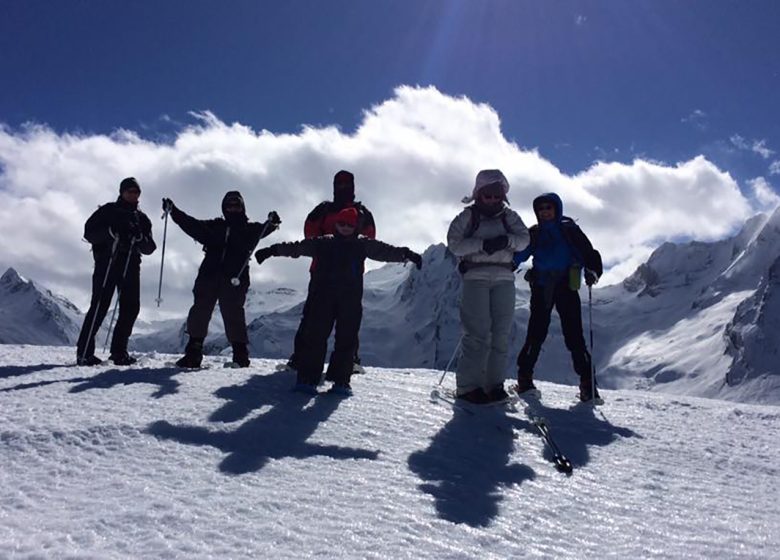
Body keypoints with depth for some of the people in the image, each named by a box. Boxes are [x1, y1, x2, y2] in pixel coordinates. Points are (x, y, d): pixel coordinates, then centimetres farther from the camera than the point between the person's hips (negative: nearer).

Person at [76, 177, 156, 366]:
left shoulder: (142, 219, 19)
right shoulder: (108, 211, 9)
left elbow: (149, 248, 11)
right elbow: (89, 233, 0)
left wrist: (140, 237, -9)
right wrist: (110, 232, -15)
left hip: (131, 265, 4)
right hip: (106, 262, -4)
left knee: (131, 307, -2)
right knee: (100, 305, -10)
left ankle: (119, 351, 7)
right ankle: (84, 351, -6)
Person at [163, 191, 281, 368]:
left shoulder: (249, 229, 15)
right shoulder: (213, 226, 20)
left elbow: (262, 230, -2)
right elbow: (191, 224, 12)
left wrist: (272, 223, -23)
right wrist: (173, 211, 3)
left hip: (235, 279, -2)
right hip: (209, 275, 3)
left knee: (233, 313, -8)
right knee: (199, 311, -2)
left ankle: (240, 354, -2)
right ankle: (193, 353, 3)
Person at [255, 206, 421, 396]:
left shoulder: (362, 245, 12)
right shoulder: (323, 243, 11)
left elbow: (385, 251, 5)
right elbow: (296, 247, 12)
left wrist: (406, 254, -8)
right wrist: (273, 250, 9)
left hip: (351, 300, 1)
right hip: (322, 297, -1)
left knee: (347, 340, 1)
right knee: (315, 337, -3)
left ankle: (341, 381, 8)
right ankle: (307, 378, 1)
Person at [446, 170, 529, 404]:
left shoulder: (509, 216, 15)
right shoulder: (467, 216, 7)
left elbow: (524, 239, 1)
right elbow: (454, 244, -5)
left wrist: (507, 240, -20)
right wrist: (483, 244, -18)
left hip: (504, 279, 3)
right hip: (476, 277, -3)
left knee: (501, 334, 1)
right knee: (477, 333, -10)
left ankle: (494, 384, 7)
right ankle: (468, 386, -6)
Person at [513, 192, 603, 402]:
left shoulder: (569, 230, 7)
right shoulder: (534, 234, 13)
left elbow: (589, 253, 1)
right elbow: (516, 256, 9)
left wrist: (592, 271, -18)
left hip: (566, 287, -2)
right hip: (541, 288, 2)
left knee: (574, 336, -6)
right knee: (536, 334, -4)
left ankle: (587, 383, -1)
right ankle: (524, 378, 6)